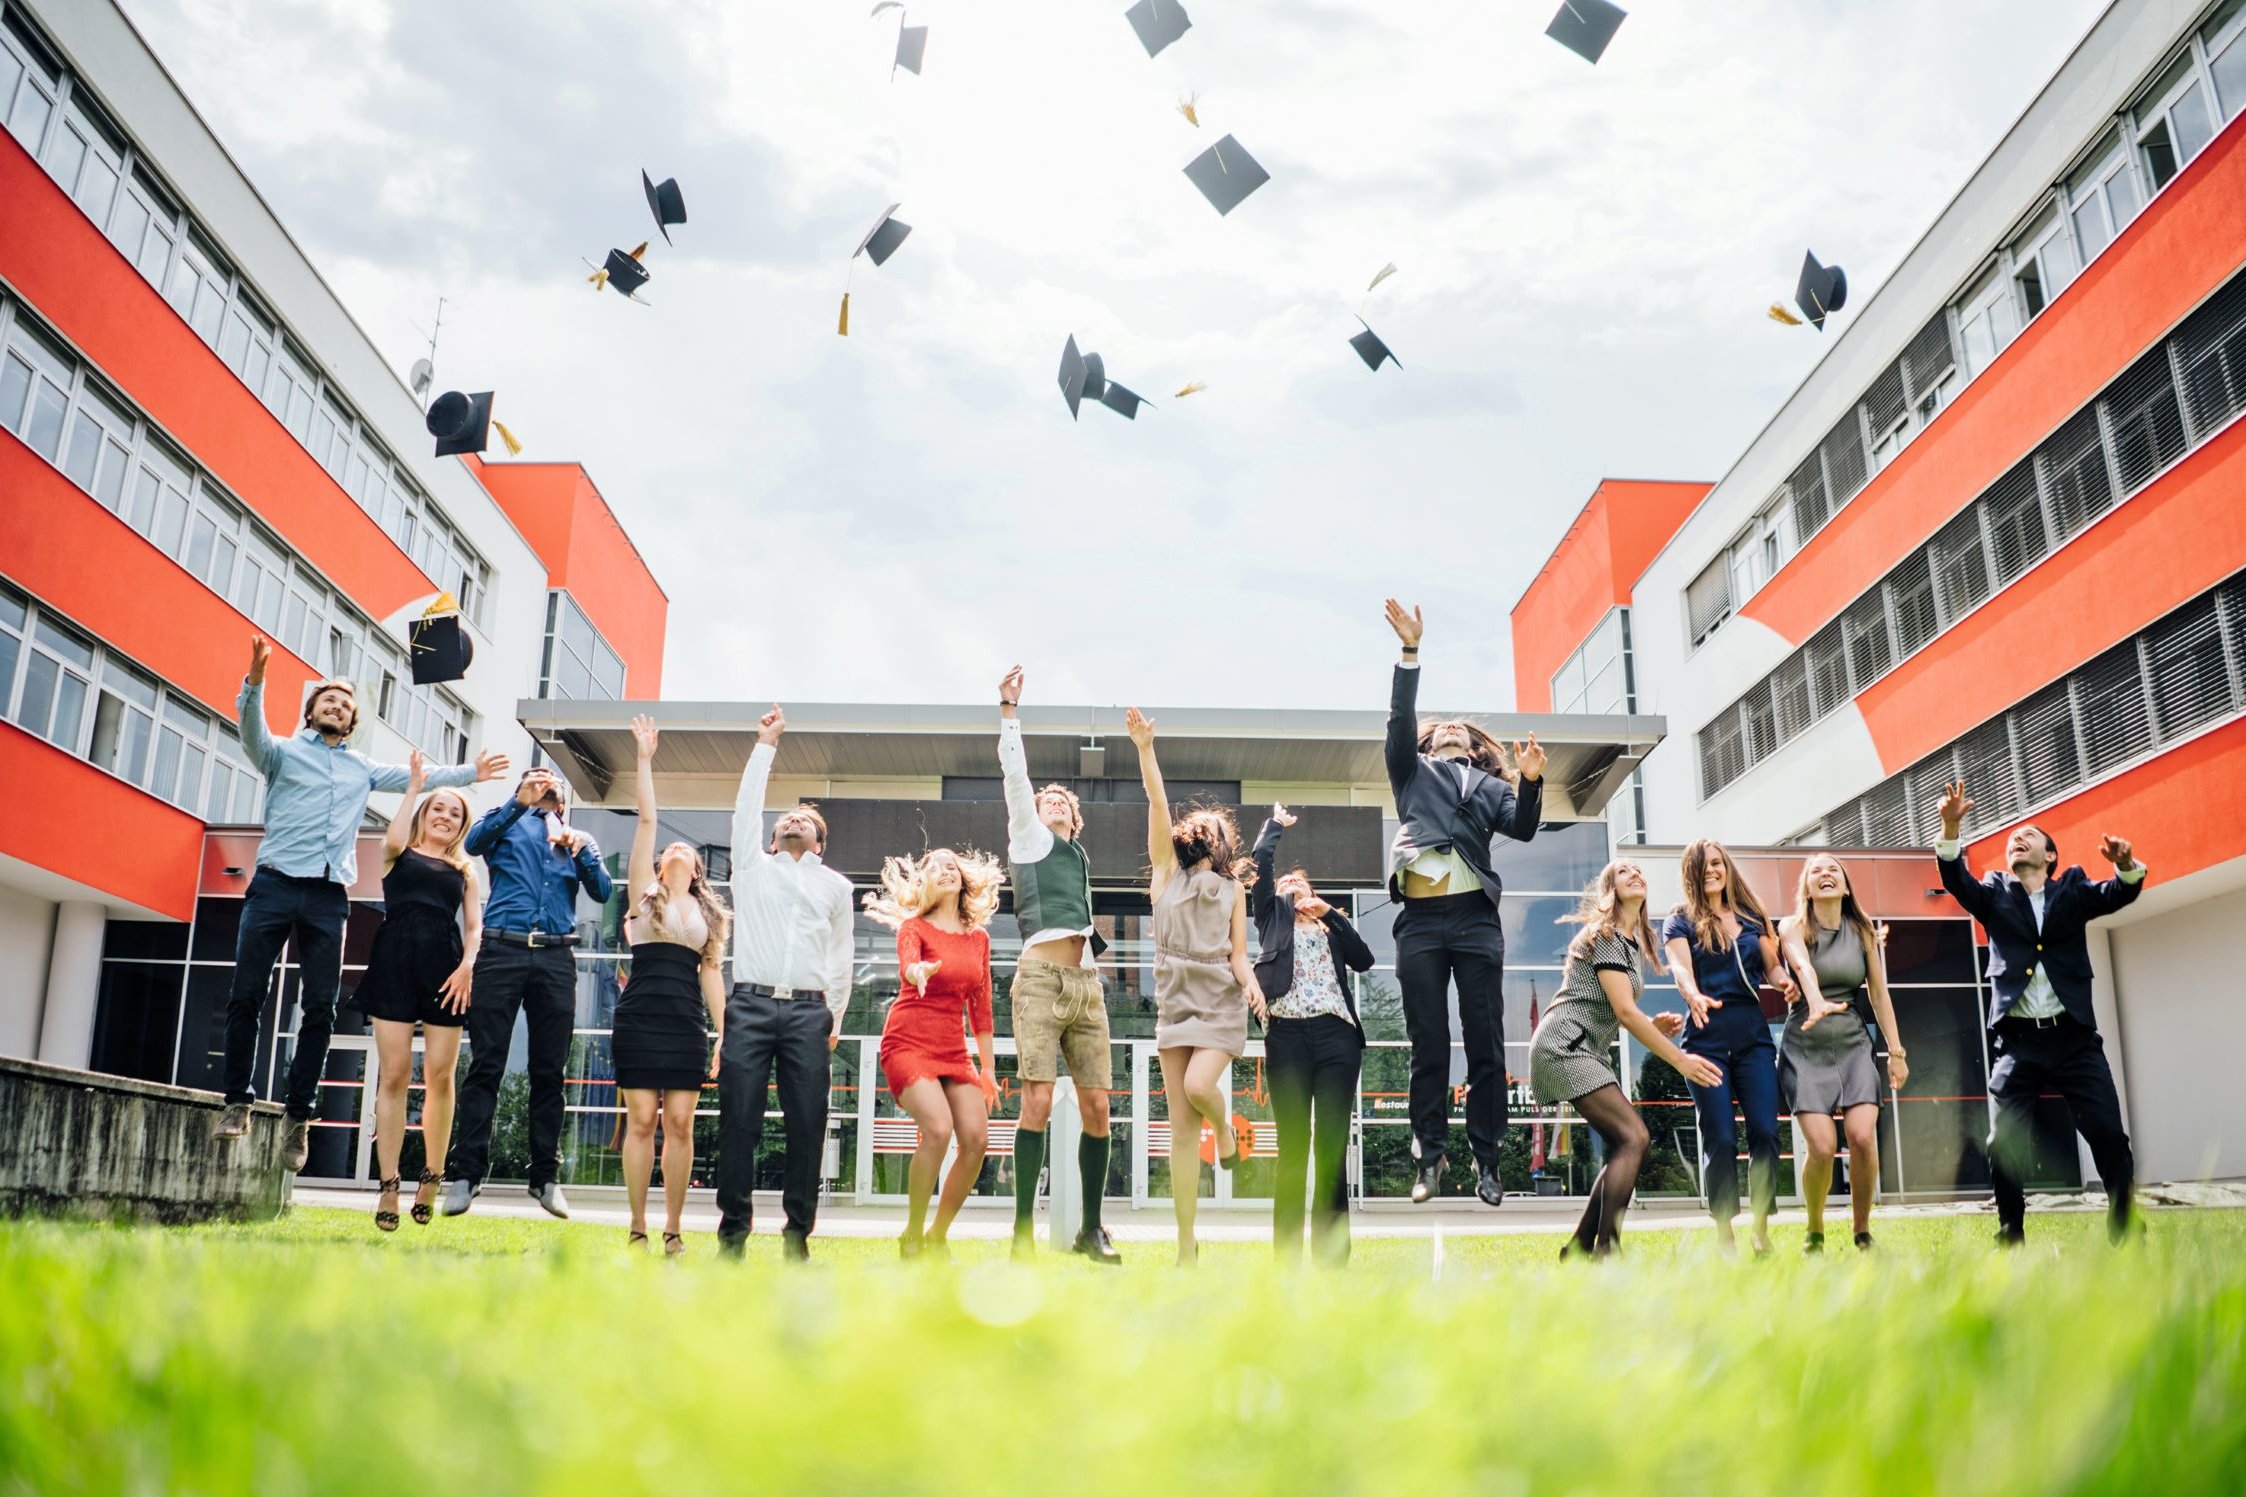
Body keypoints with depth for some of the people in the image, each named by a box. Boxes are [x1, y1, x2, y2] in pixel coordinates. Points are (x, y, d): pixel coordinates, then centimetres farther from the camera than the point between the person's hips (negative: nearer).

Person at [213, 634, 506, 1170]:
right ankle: (239, 1102, 7)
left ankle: (299, 1116, 5)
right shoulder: (283, 751, 11)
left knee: (320, 1009, -1)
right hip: (275, 884, -3)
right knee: (247, 996, -5)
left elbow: (417, 777, 28)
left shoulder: (363, 768, 23)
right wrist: (255, 681, -25)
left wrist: (470, 773, 24)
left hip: (328, 898, 3)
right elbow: (251, 732, -8)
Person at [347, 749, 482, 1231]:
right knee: (394, 1073, -7)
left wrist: (467, 965, -7)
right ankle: (389, 1186, -5)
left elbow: (475, 925, 12)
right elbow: (393, 838, -9)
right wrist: (414, 786, 2)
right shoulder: (400, 855, 16)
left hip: (445, 965, 2)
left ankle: (432, 1178, 8)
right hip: (396, 960, -1)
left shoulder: (464, 870, 21)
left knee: (439, 1076, -4)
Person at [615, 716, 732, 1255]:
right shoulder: (645, 892, 10)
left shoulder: (710, 912, 17)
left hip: (687, 1024, 2)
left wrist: (723, 1033, 7)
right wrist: (644, 758, 1)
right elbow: (646, 819, 4)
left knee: (680, 1123, -1)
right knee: (641, 1119, -2)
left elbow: (712, 973, 14)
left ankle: (673, 1229, 6)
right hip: (639, 1018, -2)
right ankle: (637, 1227, 6)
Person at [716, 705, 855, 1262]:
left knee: (807, 1125, -5)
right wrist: (766, 745, 13)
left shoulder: (835, 885, 19)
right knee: (738, 1121, -5)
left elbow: (841, 957, 19)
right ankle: (733, 1228, 2)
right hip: (750, 1006, 0)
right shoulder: (752, 865, 18)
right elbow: (746, 804, 12)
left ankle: (797, 1231, 2)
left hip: (808, 1012, 1)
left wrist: (835, 1017, 12)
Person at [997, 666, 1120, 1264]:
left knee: (1096, 1107, 0)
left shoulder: (1079, 857, 27)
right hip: (1042, 980, -5)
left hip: (1086, 984, 5)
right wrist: (1009, 708, 0)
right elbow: (1015, 774, 3)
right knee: (1038, 1103, -13)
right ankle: (1023, 1232, -9)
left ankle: (1091, 1228, 9)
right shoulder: (1029, 837, 13)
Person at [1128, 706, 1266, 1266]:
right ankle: (1186, 1246, 4)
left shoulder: (1234, 889, 12)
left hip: (1222, 1003, -1)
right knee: (1180, 1127, -2)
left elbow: (1238, 954, 6)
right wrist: (1144, 748, -11)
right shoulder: (1167, 872, 10)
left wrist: (1250, 982, -15)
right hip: (1175, 1002, 1)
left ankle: (1226, 1128, 12)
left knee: (1198, 1087, -26)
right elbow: (1157, 801, -1)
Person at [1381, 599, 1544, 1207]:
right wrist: (1411, 650, -3)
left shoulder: (1489, 786, 21)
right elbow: (1400, 719, 5)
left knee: (1486, 1043, -2)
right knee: (1428, 1046, -1)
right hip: (1420, 919, 0)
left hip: (1475, 917, 0)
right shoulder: (1413, 772, 20)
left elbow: (1522, 827, 4)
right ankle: (1430, 1159, 2)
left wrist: (1531, 783, -15)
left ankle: (1487, 1161, 2)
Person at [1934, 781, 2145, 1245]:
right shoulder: (1996, 893, 11)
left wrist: (2126, 865, -28)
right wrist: (1951, 828, -23)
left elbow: (2119, 894, -5)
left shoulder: (2073, 889, 12)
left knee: (2109, 1134, -4)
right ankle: (2011, 1238, 7)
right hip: (2017, 1040, 0)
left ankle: (2127, 1233, 7)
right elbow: (1958, 882, -6)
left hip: (2073, 1037, 0)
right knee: (2005, 1144, -3)